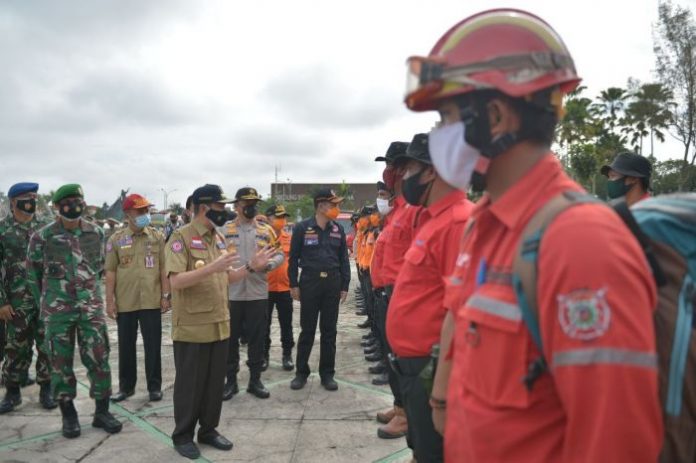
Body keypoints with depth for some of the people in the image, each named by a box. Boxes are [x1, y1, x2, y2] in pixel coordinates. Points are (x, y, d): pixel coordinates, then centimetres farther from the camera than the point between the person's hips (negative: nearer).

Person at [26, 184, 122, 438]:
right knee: (61, 362, 7)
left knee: (99, 358, 2)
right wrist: (47, 303, 10)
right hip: (58, 311, -1)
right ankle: (68, 414, 22)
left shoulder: (96, 233, 2)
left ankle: (102, 411, 16)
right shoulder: (42, 237, -6)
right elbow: (33, 273, 5)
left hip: (92, 308, 2)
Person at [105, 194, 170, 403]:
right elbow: (110, 272, 1)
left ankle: (154, 386, 19)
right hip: (125, 303, 0)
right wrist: (110, 300, -3)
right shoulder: (116, 239, 0)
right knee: (126, 346, 12)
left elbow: (164, 269, 3)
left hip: (151, 301, 0)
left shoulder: (157, 237, 2)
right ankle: (126, 386, 27)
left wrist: (166, 295, -1)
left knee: (153, 346, 6)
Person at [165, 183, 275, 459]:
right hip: (192, 328, -7)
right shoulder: (181, 237, -12)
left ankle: (209, 430, 29)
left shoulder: (219, 238, 12)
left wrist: (251, 267, 3)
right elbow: (176, 281, -22)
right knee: (189, 384, 5)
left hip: (219, 326, 7)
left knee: (215, 383, 14)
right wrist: (211, 267, -30)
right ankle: (182, 436, 22)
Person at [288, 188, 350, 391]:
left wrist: (344, 286, 6)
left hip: (332, 283, 3)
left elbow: (344, 259, 10)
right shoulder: (302, 228, -3)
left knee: (329, 330, 8)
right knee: (307, 330, 6)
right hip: (310, 282, -3)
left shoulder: (338, 229, 7)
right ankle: (301, 372, 19)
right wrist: (294, 284, -3)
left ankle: (327, 373, 19)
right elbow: (293, 257, 0)